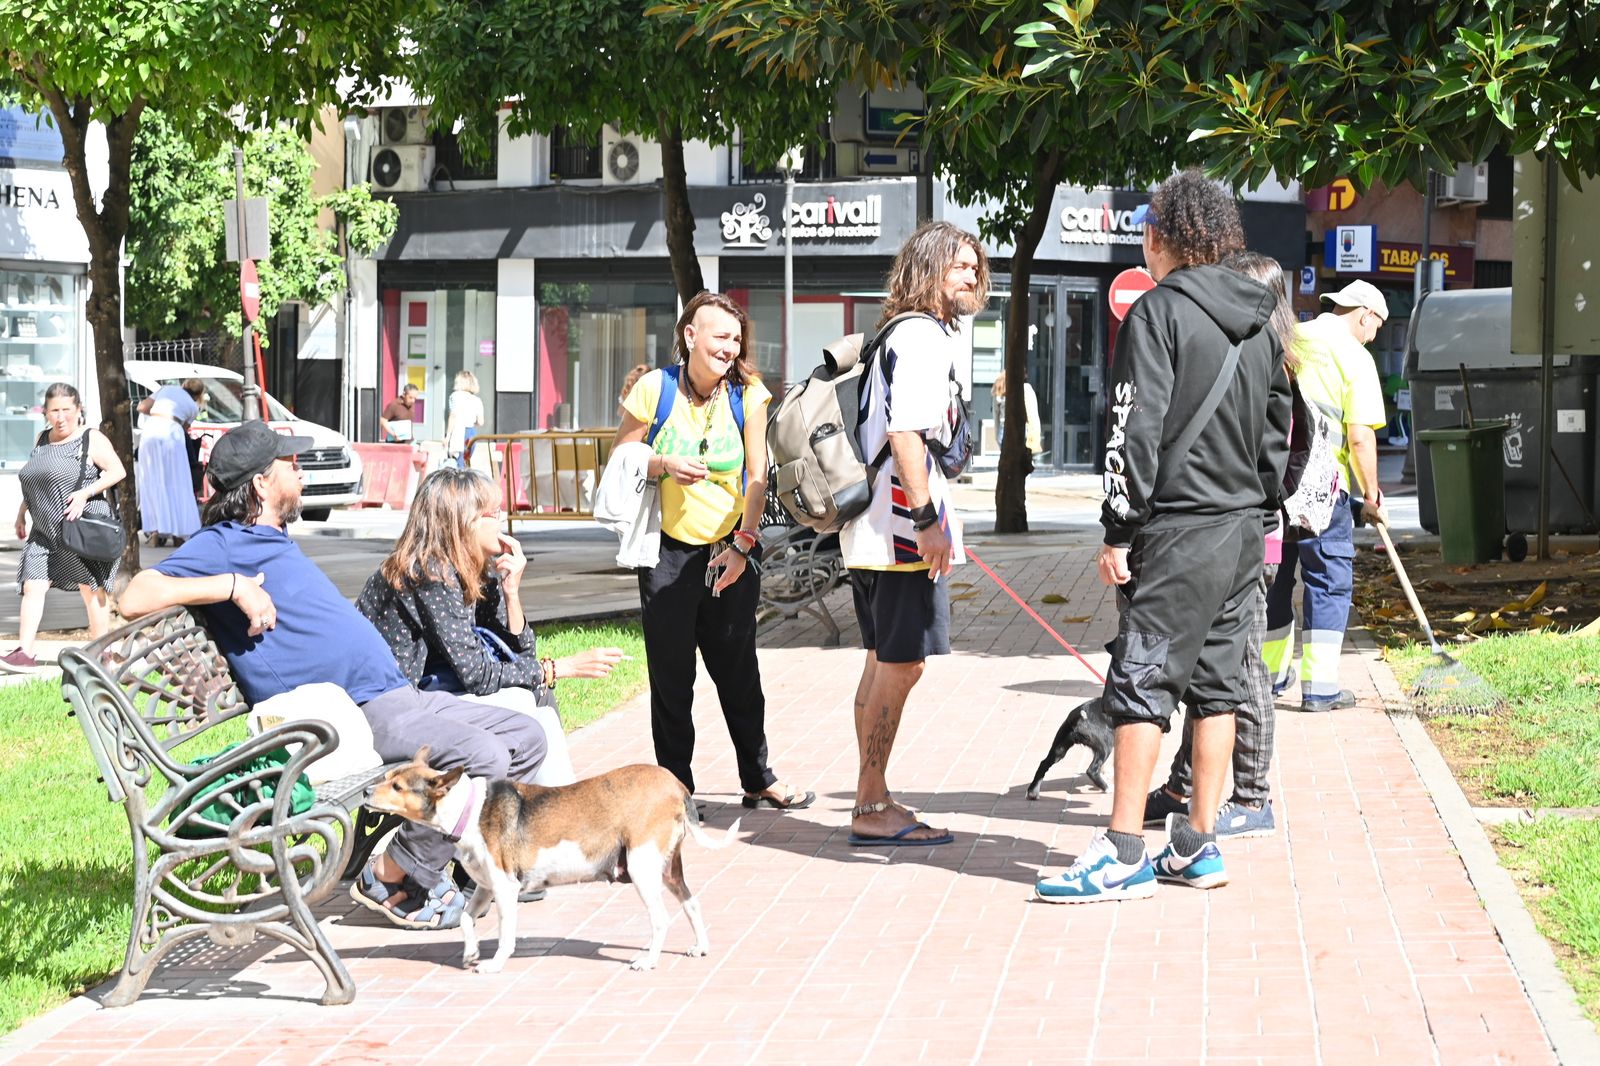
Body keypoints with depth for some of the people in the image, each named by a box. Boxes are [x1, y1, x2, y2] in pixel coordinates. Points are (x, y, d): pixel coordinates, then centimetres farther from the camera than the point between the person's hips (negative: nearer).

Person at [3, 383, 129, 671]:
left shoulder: (91, 440, -5)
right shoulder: (42, 441, 15)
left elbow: (118, 471, -11)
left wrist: (86, 492, -21)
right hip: (44, 531, 6)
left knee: (92, 588, 3)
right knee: (32, 586, -4)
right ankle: (24, 653, -7)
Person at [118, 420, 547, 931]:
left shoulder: (274, 540, 23)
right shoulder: (223, 545, -7)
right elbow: (135, 599, -21)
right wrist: (236, 586, -23)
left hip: (396, 694, 10)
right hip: (354, 714, -10)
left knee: (525, 737, 6)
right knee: (482, 755, -28)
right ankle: (391, 878, -12)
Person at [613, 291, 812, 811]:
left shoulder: (748, 393, -3)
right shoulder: (654, 389, -7)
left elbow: (758, 475, -3)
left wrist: (743, 544, -10)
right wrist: (663, 465, -17)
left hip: (731, 551, 1)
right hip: (669, 551, -1)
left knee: (739, 672, 9)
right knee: (671, 675, 1)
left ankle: (758, 779, 22)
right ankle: (675, 786, 10)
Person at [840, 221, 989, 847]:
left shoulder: (900, 334, 20)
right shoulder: (924, 336, -12)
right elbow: (904, 433, -22)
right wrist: (928, 521, -23)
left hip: (873, 528, 11)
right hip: (901, 525, -11)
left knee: (884, 663, 14)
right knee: (901, 665, -8)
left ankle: (872, 800, 19)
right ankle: (872, 810, -5)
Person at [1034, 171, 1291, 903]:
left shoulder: (1159, 311, -10)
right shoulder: (1258, 321, 13)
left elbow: (1137, 429, -15)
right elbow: (1277, 428, 18)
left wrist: (1119, 531, -13)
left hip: (1176, 528, -8)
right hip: (1243, 528, 8)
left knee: (1142, 681, -6)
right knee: (1217, 682, 11)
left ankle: (1125, 855, -7)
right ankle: (1198, 845, 15)